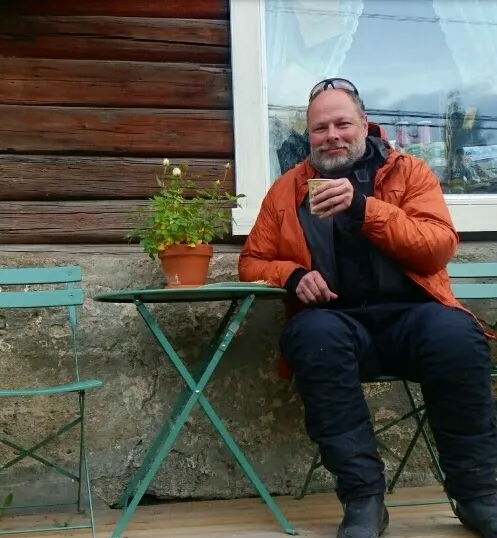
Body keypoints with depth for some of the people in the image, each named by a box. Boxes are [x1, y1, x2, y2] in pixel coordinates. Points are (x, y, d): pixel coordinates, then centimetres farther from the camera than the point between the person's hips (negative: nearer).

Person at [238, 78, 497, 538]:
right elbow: (253, 262, 17)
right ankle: (363, 499, -22)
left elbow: (440, 246, -5)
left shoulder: (410, 171, 9)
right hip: (337, 323, 1)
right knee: (313, 336, -35)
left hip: (410, 315, 0)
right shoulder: (288, 188, 14)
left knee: (457, 336, -33)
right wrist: (293, 276, -6)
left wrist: (364, 206, -15)